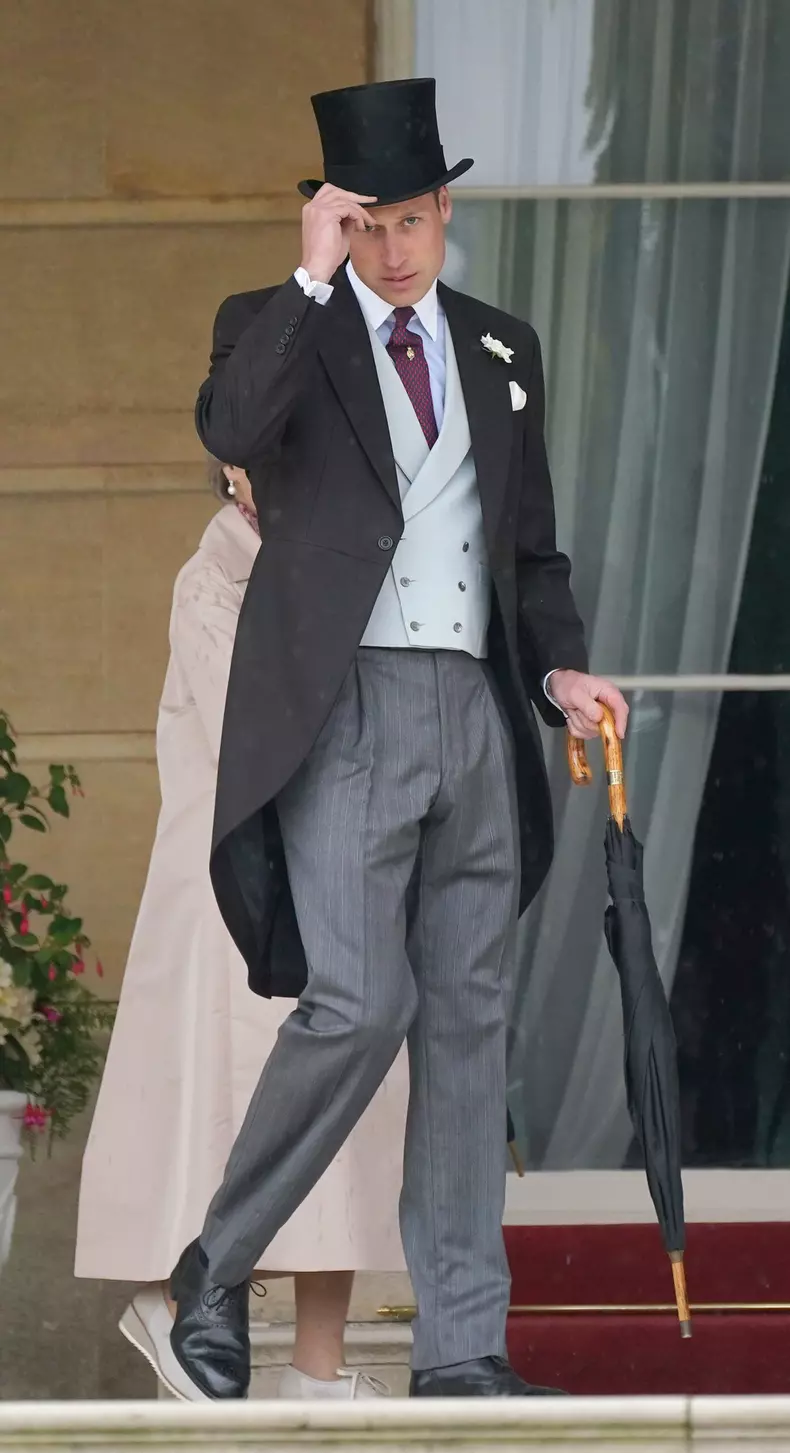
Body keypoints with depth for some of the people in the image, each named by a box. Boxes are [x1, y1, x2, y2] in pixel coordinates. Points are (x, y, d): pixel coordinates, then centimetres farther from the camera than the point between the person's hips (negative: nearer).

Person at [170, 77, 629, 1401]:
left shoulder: (502, 349, 16)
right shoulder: (277, 328, 3)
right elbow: (230, 429, -20)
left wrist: (558, 667, 4)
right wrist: (314, 280, -17)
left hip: (477, 711, 5)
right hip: (344, 709, -5)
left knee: (469, 1021, 4)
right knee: (359, 1005, -15)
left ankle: (462, 1347, 8)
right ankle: (216, 1268, 5)